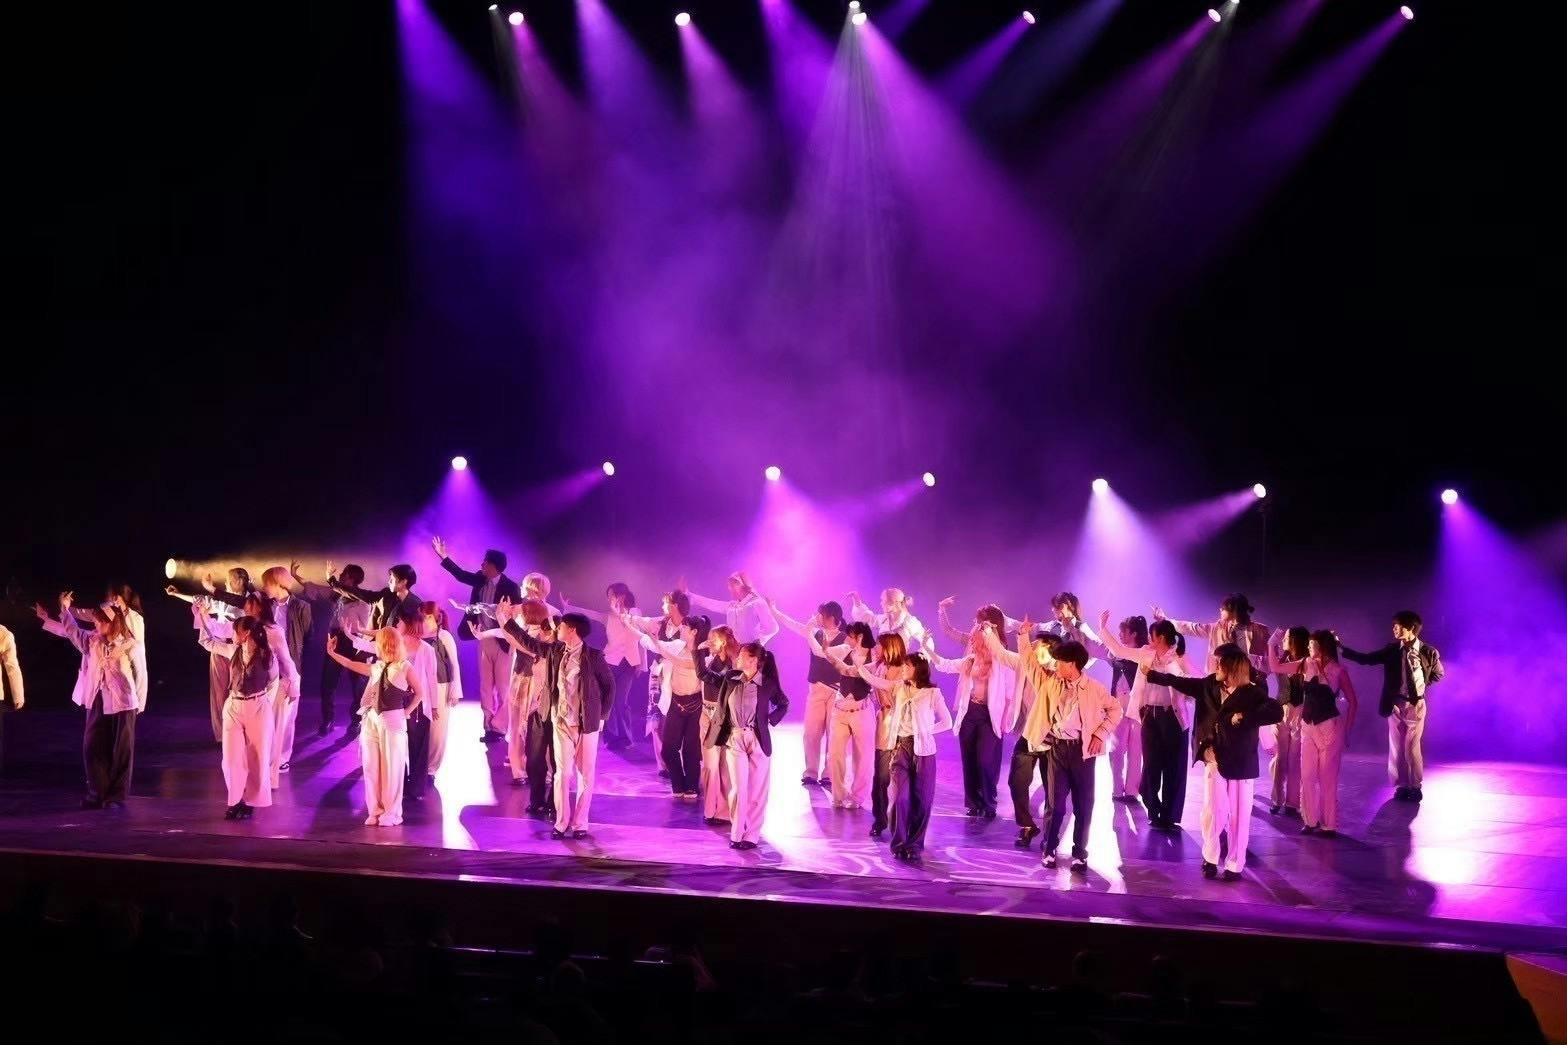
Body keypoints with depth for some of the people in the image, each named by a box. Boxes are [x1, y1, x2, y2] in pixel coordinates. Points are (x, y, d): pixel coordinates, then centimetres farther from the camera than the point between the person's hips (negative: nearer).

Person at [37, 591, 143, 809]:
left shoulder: (128, 644, -9)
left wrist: (139, 703, -5)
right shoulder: (92, 639, 4)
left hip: (122, 702, -5)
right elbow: (71, 630, 16)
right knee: (92, 747, 5)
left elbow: (140, 673, -6)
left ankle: (116, 796, 8)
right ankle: (98, 793, 16)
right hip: (97, 701, 5)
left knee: (121, 749, 1)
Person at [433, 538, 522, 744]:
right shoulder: (481, 580, 3)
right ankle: (489, 726, 17)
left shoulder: (510, 587, -15)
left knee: (503, 687, 0)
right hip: (484, 640, 7)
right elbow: (461, 574, 17)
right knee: (485, 686, 10)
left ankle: (498, 727, 4)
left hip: (502, 641, -7)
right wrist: (443, 556, 13)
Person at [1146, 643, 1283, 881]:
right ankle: (1210, 858, 21)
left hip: (1240, 763, -4)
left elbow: (1276, 711, -30)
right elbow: (1182, 683, 14)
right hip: (1214, 759, 4)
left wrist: (1243, 718, -29)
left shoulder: (1252, 693, -15)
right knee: (1213, 810, 5)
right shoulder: (1211, 685, 1)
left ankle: (1234, 865, 16)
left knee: (1238, 815, 5)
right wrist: (1151, 674, 19)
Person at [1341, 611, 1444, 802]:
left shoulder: (1428, 652, -7)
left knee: (1411, 748, -2)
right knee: (1396, 748, 7)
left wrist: (1422, 686, 1)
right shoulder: (1392, 650, 0)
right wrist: (1341, 649, -9)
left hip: (1415, 705, -3)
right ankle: (1402, 786, 18)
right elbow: (1365, 659, -2)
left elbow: (1438, 674, 9)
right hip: (1395, 705, 3)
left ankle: (1415, 787, 13)